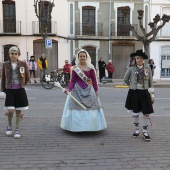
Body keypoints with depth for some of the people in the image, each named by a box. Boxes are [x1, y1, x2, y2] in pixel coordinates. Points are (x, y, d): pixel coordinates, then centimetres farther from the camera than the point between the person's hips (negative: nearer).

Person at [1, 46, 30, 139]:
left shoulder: (23, 64, -2)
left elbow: (27, 77, 6)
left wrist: (21, 85, 9)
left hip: (20, 90, 0)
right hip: (9, 90, 0)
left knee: (18, 111, 6)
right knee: (10, 111, -9)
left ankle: (17, 130, 20)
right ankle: (9, 125, 21)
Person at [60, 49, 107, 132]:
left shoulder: (90, 67, -1)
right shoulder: (74, 68, 0)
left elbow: (94, 80, 2)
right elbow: (72, 81, 0)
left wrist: (96, 90, 1)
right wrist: (68, 89, -15)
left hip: (88, 90, 0)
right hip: (77, 90, 0)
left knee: (89, 108, 3)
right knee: (77, 108, 2)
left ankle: (89, 125, 16)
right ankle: (77, 126, 12)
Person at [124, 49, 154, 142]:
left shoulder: (147, 68, -1)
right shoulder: (131, 68, -4)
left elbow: (150, 81, 5)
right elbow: (125, 80, 7)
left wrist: (151, 90, 2)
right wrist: (132, 86, 8)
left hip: (144, 92, 1)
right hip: (134, 93, 0)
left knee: (146, 112, 1)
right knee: (135, 112, 12)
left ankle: (145, 131, 15)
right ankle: (137, 129, 28)